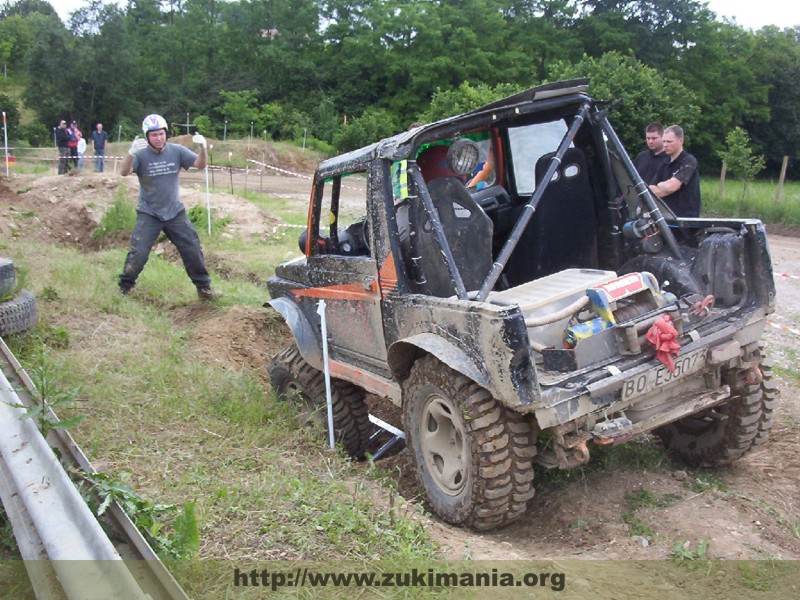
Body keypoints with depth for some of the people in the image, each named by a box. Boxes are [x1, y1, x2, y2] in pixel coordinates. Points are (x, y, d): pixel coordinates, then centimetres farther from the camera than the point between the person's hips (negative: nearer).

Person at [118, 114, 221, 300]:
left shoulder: (176, 151, -3)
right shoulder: (141, 155, -11)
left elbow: (200, 164, -8)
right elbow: (124, 173, -24)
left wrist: (202, 148, -29)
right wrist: (131, 153, -44)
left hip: (175, 212, 3)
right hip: (148, 214, -2)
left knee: (193, 249, 4)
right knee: (138, 253, -8)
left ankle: (204, 287, 16)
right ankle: (124, 288, 11)